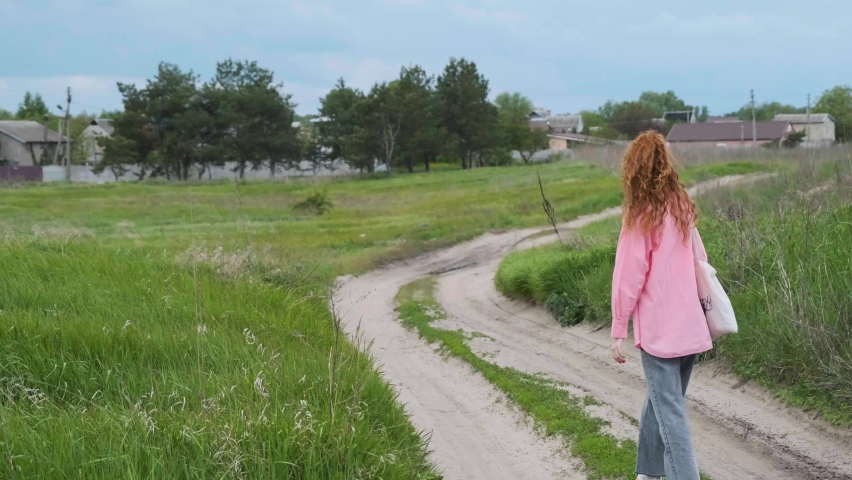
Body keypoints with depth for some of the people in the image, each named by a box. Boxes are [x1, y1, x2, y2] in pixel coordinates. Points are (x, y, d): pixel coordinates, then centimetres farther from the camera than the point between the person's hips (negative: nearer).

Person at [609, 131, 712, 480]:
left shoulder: (641, 214, -11)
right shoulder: (684, 207, 7)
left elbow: (628, 277, -12)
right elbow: (700, 261, 14)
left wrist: (618, 330, -6)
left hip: (659, 329, -7)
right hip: (691, 326, 7)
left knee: (670, 413, -5)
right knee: (661, 401, 20)